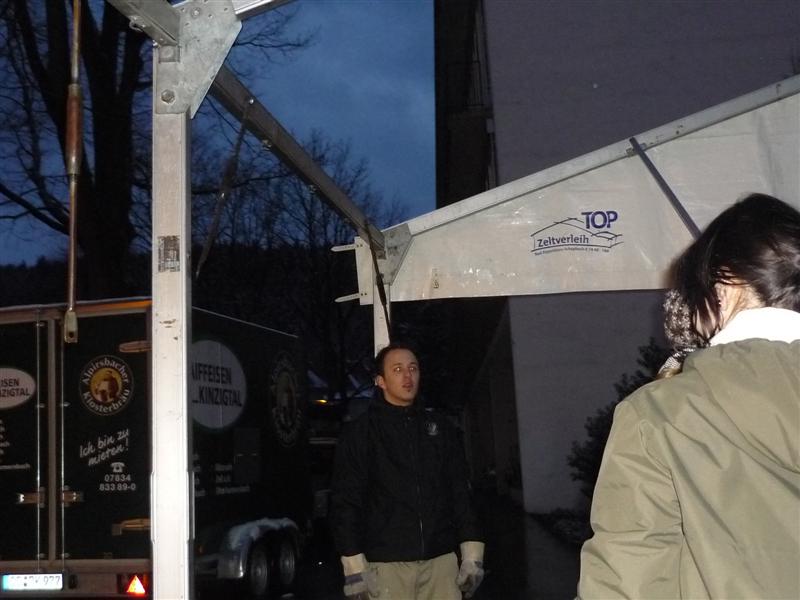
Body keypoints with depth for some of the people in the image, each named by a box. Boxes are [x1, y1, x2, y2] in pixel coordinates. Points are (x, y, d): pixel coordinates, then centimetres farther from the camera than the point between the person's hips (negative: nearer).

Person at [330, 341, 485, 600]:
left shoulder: (440, 427, 14)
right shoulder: (360, 431, 2)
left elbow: (461, 491, 13)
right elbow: (346, 500, -3)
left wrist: (472, 554, 6)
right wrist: (355, 566, -10)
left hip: (441, 560, 3)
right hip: (387, 565, -3)